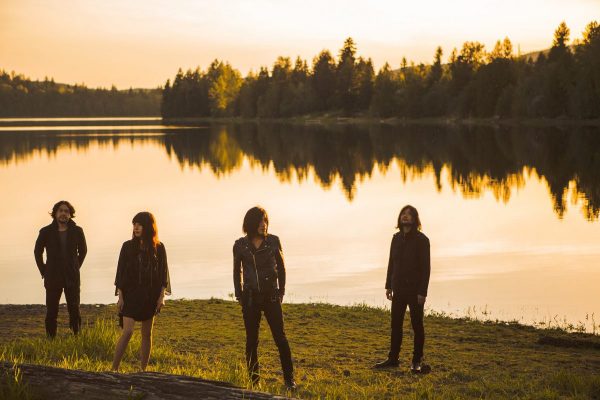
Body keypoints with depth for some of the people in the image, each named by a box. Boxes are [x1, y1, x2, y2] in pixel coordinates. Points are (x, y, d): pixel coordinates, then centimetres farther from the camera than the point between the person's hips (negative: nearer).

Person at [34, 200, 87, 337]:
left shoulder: (77, 231, 0)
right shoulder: (46, 232, -3)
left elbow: (83, 251, 16)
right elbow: (37, 252, 11)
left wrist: (75, 268, 10)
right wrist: (44, 271, 7)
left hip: (72, 279, 1)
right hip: (53, 279, -1)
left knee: (74, 311, 1)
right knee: (51, 312, 1)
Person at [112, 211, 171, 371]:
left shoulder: (158, 248, 3)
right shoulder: (128, 246, 0)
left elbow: (163, 273, 6)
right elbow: (121, 272, 0)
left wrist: (162, 296, -2)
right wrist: (120, 296, -5)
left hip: (150, 296, 2)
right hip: (131, 295, -2)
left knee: (147, 334, 7)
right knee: (127, 331, -14)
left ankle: (143, 369, 15)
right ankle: (114, 368, -12)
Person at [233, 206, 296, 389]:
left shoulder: (273, 241, -1)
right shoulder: (240, 245, 0)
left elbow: (281, 267, 7)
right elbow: (237, 271, 11)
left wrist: (281, 292, 3)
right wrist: (239, 296, 7)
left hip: (271, 297, -1)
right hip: (250, 298, 1)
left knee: (280, 338, -3)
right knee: (251, 340, 4)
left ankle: (289, 379, 3)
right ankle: (253, 380, 12)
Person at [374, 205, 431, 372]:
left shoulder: (421, 240, -11)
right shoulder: (396, 238, 6)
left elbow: (425, 267, -13)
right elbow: (391, 263, 12)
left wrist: (422, 292, -17)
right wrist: (388, 286, 8)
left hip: (415, 289, -5)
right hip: (399, 289, 5)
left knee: (417, 325, 4)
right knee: (395, 324, 9)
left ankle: (417, 360, 14)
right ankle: (393, 358, 18)